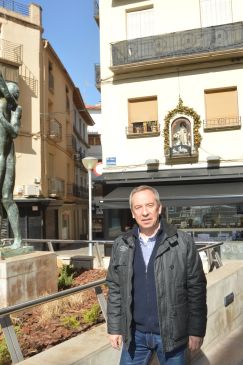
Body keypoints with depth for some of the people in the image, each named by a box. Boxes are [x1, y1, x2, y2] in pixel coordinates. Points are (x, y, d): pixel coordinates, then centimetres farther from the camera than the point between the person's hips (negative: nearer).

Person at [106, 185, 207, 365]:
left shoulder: (183, 242, -10)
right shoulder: (121, 245, -1)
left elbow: (196, 288, -6)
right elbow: (115, 289, 4)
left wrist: (196, 330, -5)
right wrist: (114, 328, 3)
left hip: (171, 333, -2)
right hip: (135, 333, 2)